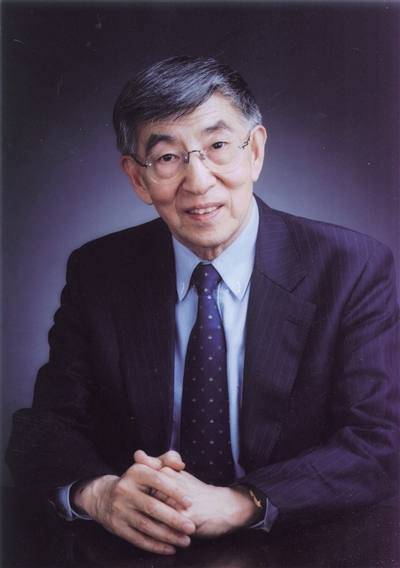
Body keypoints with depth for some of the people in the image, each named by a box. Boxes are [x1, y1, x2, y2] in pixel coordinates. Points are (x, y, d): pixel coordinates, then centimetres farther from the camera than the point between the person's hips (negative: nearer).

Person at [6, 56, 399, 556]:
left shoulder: (355, 269, -7)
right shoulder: (96, 274, 0)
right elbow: (44, 428, -1)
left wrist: (236, 503, -27)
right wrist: (98, 492, -23)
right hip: (135, 549, 2)